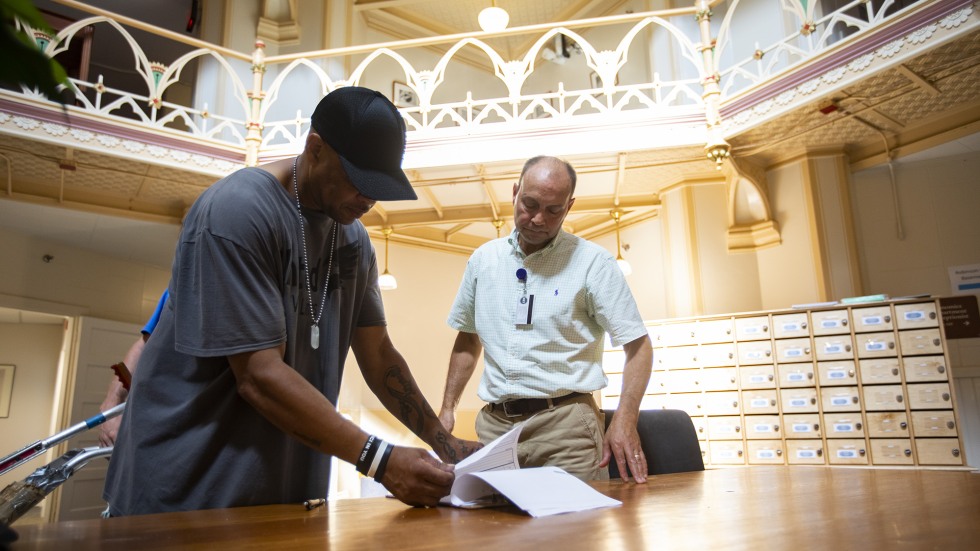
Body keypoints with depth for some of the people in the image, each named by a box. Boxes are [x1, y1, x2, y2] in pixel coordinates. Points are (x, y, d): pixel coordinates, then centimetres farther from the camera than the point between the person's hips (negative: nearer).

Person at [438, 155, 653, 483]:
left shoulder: (593, 263, -5)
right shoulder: (483, 259, 9)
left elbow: (638, 346, -5)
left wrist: (624, 420, -18)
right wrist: (447, 408, 13)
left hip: (565, 422, -3)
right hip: (494, 424, 4)